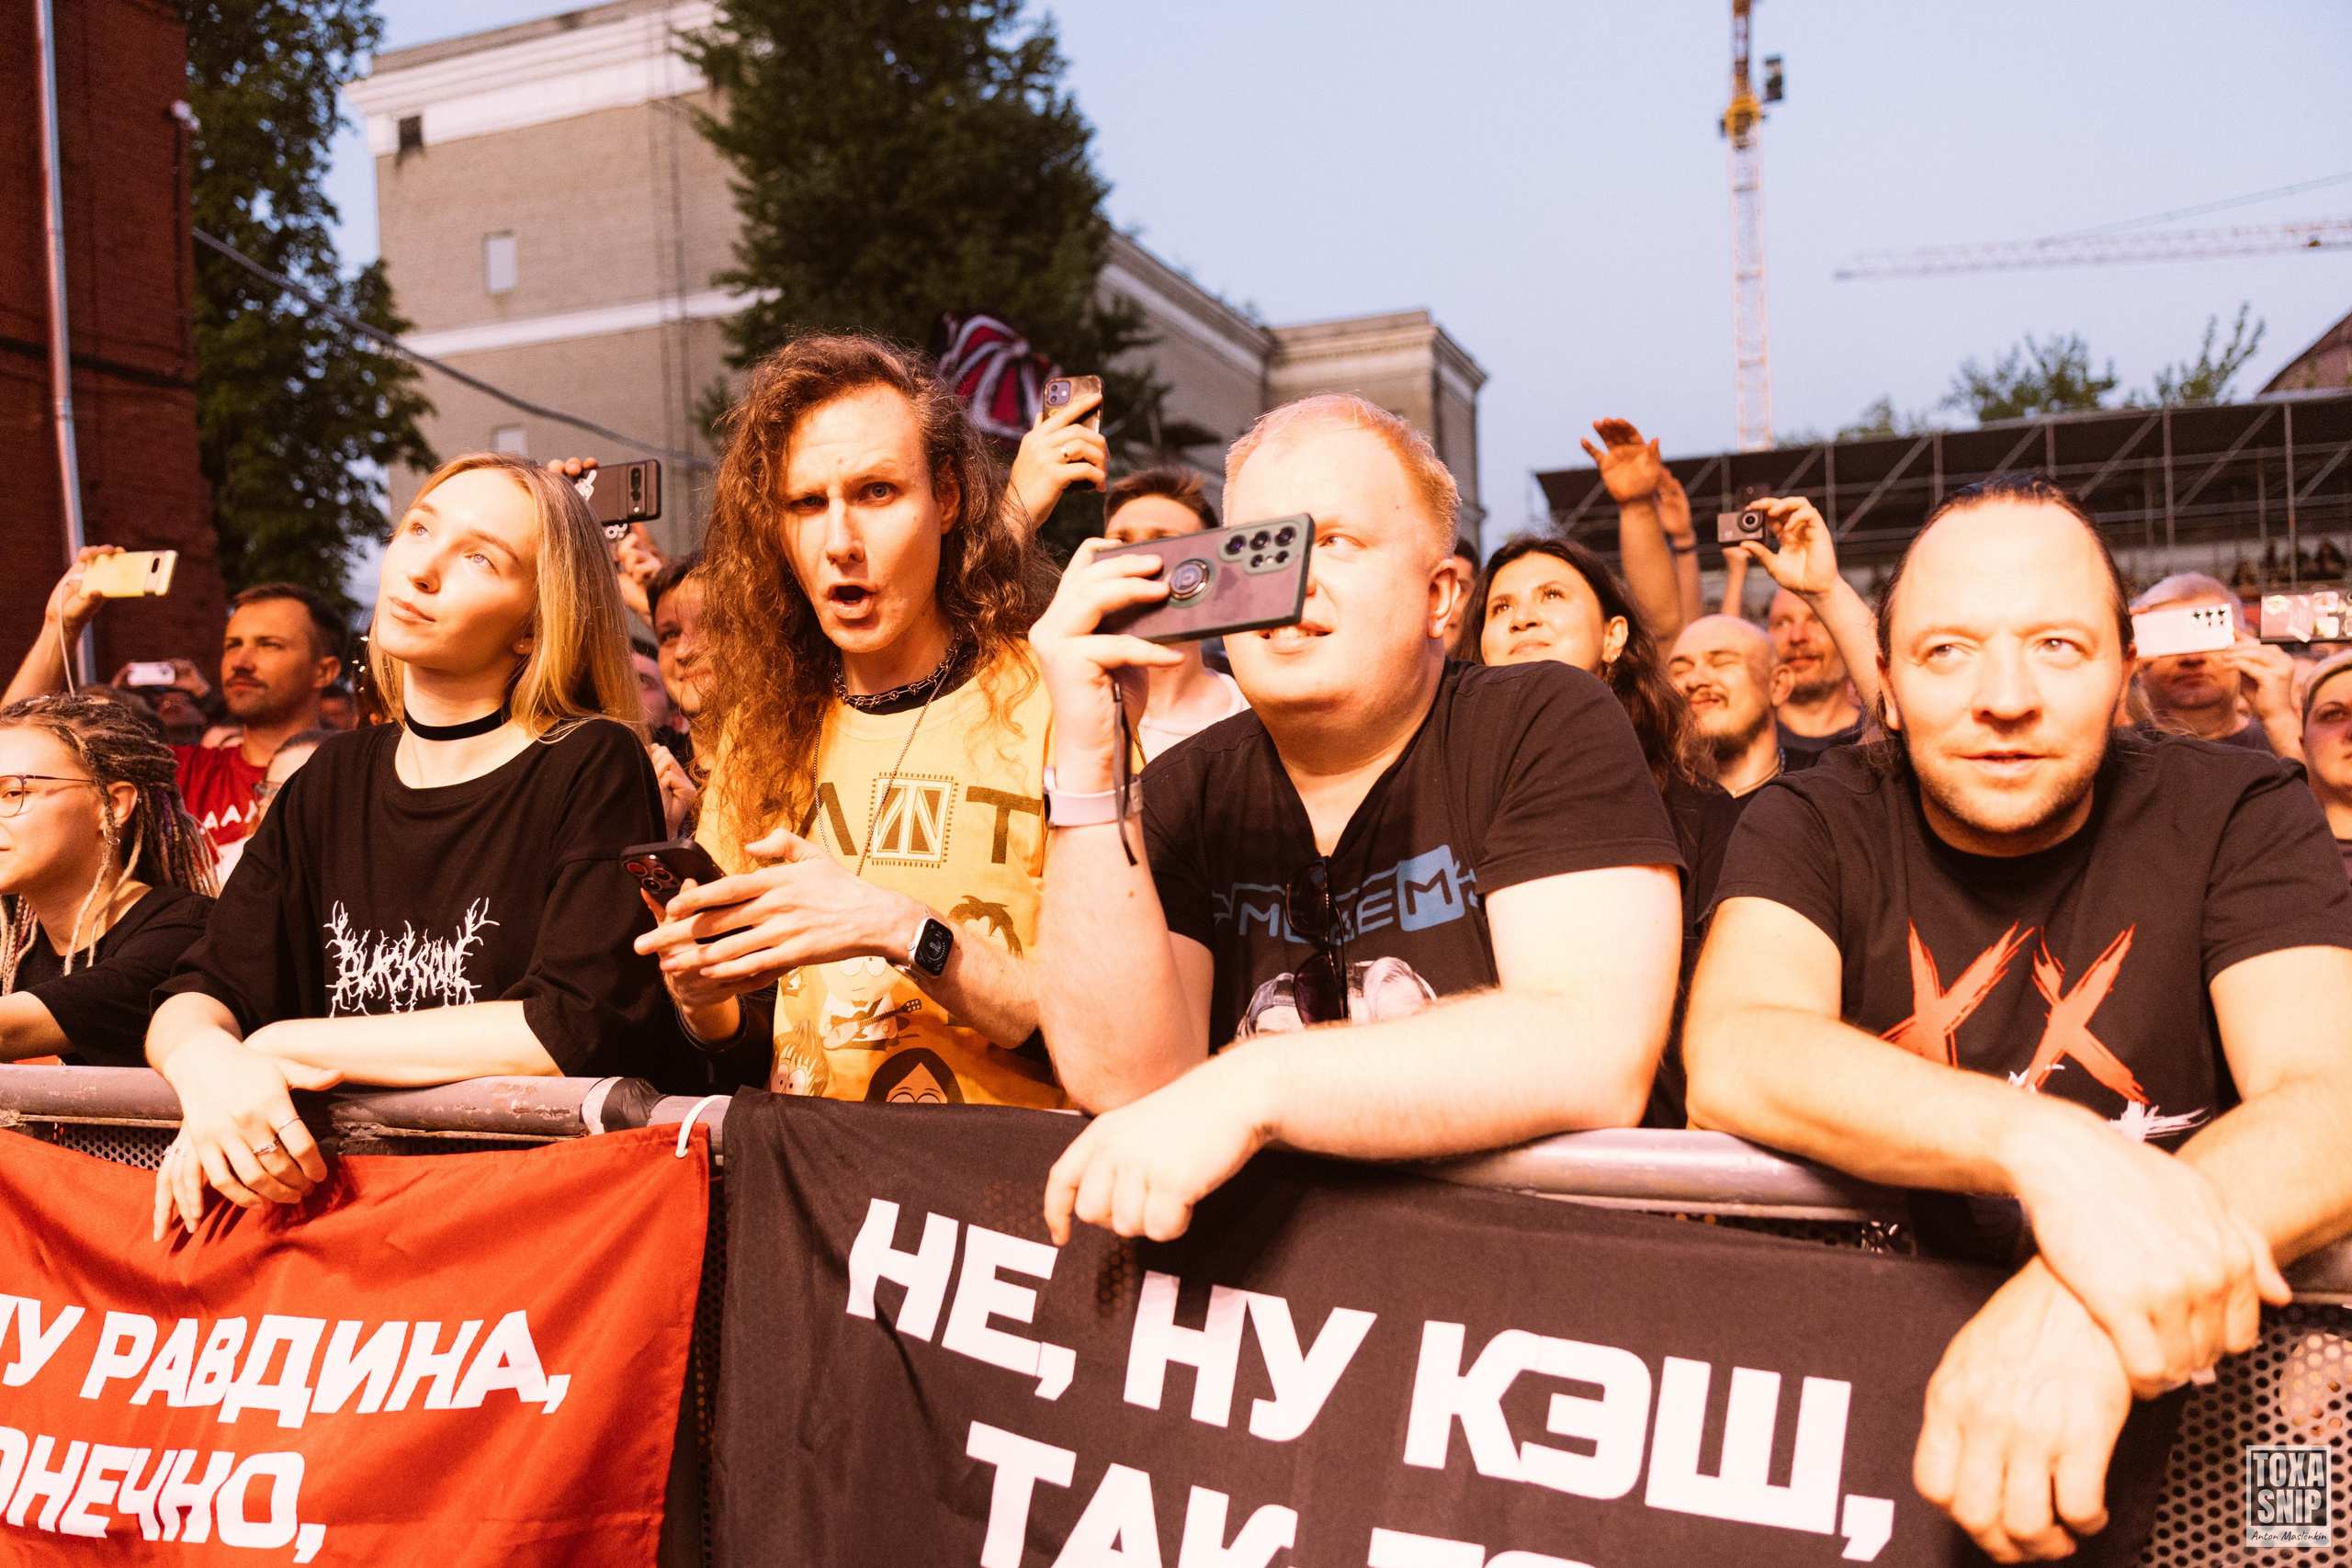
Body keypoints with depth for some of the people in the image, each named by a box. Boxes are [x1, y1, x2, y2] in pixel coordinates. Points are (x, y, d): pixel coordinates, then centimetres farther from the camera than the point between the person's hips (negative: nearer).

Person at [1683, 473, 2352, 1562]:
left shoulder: (2235, 817, -1)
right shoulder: (1811, 827, -2)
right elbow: (1731, 1061, -20)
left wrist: (2093, 1303, -34)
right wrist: (2048, 1145, -35)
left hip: (2161, 1361, 0)